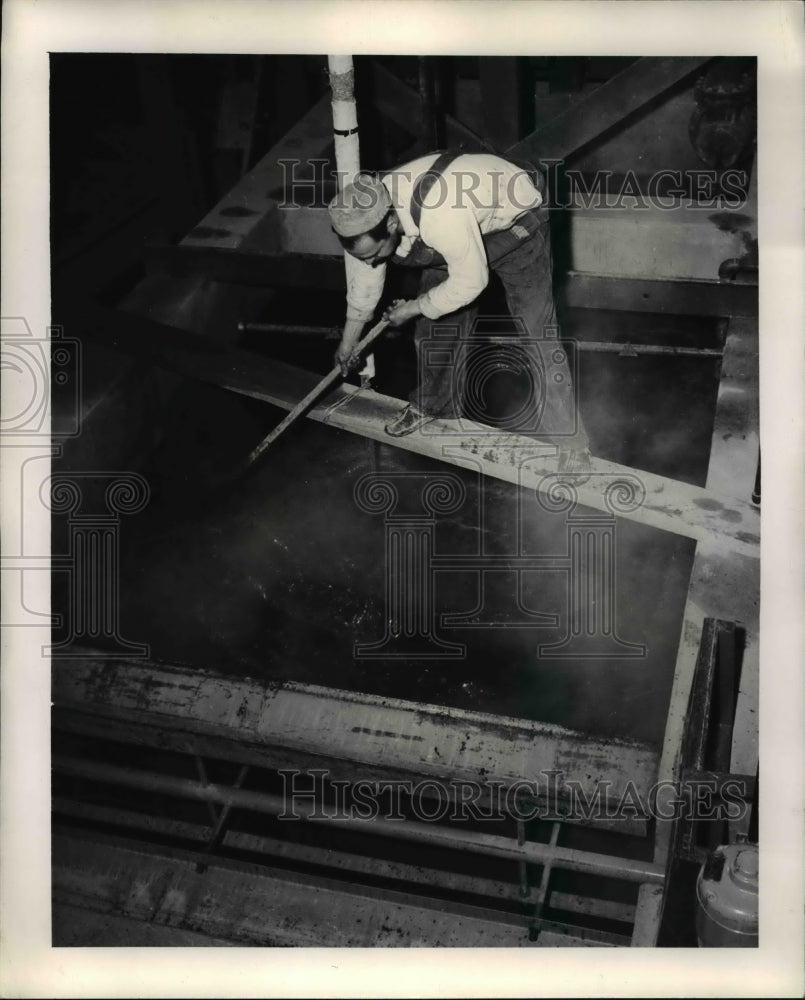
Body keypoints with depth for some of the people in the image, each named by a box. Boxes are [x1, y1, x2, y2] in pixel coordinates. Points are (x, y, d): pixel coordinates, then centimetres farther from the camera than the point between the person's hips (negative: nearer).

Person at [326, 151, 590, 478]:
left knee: (536, 337, -11)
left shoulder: (440, 217, -45)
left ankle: (569, 442, 1)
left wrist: (412, 309, -16)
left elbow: (470, 282, -30)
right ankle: (431, 404, 35)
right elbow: (363, 279, -2)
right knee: (435, 324, 9)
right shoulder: (364, 216, -21)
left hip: (516, 221, -6)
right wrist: (348, 340, 12)